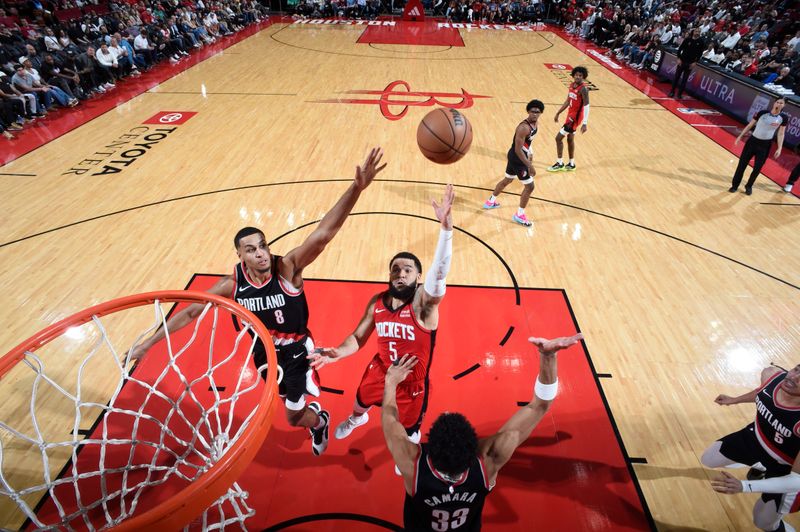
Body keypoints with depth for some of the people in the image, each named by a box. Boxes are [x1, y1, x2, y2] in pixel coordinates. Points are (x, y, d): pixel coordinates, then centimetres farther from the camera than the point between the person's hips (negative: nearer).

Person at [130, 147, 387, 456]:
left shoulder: (288, 268, -30)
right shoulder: (233, 284, -19)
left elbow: (324, 233, -46)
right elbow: (191, 311, -6)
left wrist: (356, 188, -59)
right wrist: (149, 342, -1)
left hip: (296, 350, -4)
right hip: (264, 352, 4)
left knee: (294, 417, 8)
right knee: (292, 405, 25)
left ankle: (318, 422, 45)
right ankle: (316, 419, 61)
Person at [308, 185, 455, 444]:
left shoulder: (424, 302, -29)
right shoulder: (377, 302, -14)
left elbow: (439, 272, -49)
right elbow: (358, 337, -3)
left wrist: (446, 227, -64)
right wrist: (337, 353, -25)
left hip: (412, 384, -5)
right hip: (379, 372, 5)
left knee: (408, 435, 16)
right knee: (360, 404, 33)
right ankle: (357, 419, 71)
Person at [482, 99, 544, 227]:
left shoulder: (536, 123, 1)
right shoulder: (524, 127, -29)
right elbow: (518, 150, -30)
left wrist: (530, 154, 24)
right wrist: (529, 166, -30)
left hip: (514, 156, 10)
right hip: (517, 158, -10)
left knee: (507, 180, 26)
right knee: (529, 186, -2)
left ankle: (490, 202, 44)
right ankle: (519, 215, 12)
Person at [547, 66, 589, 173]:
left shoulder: (583, 89, -21)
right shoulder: (572, 85, 5)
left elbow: (586, 107, -22)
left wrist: (585, 123, -26)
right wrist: (558, 113, 19)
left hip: (575, 117, -9)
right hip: (570, 115, 9)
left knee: (558, 138, -7)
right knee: (570, 139, 17)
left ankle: (560, 164, 5)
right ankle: (571, 164, 29)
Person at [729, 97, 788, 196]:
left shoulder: (784, 118, -5)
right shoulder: (762, 113, -7)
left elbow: (781, 134, 0)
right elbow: (750, 125, 3)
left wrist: (779, 148, -5)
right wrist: (740, 136, 1)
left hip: (765, 145, 0)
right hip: (752, 141, 0)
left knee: (757, 168, 4)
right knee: (742, 164, 1)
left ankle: (749, 186, 23)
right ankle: (735, 185, 14)